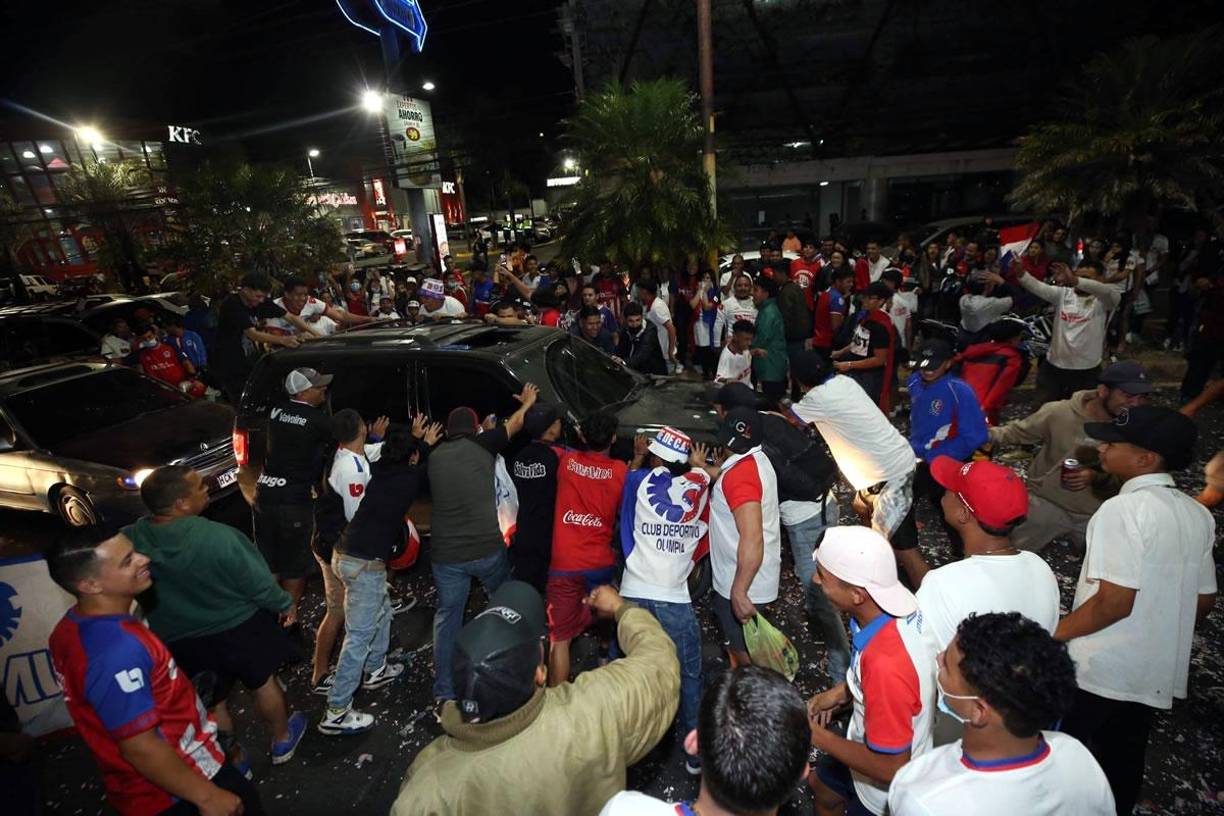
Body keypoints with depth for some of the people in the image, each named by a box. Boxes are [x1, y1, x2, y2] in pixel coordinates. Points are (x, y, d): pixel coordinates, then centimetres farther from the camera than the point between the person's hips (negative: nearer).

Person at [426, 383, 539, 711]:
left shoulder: (435, 456, 7)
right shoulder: (482, 445, -6)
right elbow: (514, 424, 8)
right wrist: (527, 403, 30)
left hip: (445, 554, 2)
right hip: (487, 548, -2)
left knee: (447, 617, 16)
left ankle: (444, 694, 18)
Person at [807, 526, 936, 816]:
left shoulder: (886, 665, -44)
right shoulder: (896, 601, -21)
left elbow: (892, 768, -30)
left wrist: (819, 738, -20)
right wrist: (839, 693, 0)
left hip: (887, 788, -6)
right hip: (877, 740, 6)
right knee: (821, 784, 30)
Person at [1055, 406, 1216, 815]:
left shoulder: (1122, 509, -22)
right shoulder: (1198, 514, 2)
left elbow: (1114, 601, -24)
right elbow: (1203, 602, 9)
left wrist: (1051, 634, -13)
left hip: (1102, 670, -7)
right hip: (1158, 673, 7)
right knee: (1124, 763, 22)